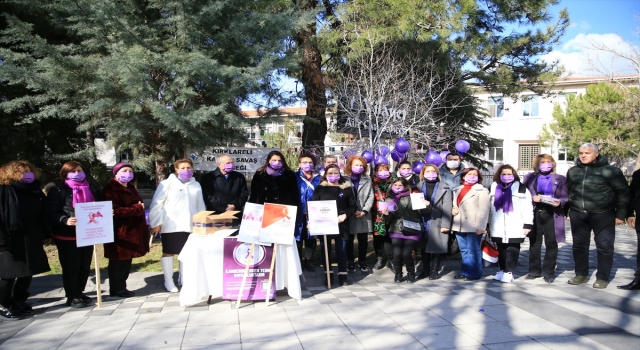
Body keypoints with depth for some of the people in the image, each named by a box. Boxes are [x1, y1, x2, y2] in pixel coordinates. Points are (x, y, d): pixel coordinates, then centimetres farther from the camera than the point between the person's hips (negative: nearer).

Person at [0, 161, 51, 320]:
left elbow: (41, 213, 13)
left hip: (31, 240, 6)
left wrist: (46, 233, 10)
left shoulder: (34, 191, 7)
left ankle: (19, 302, 29)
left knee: (28, 272, 13)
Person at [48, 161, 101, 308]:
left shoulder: (92, 189, 13)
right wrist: (65, 220, -29)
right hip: (67, 236, -5)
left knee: (85, 266, 11)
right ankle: (73, 297, 10)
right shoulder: (58, 191, -5)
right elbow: (52, 213, -12)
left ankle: (79, 293, 26)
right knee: (71, 267, -1)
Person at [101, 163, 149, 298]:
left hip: (132, 230, 9)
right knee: (118, 262, -1)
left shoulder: (130, 188, 19)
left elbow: (139, 205, 28)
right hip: (119, 232, -9)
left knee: (126, 262, 13)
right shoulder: (111, 189, -10)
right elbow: (115, 211, -20)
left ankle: (121, 287, 21)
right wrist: (137, 208, -13)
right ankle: (117, 289, 8)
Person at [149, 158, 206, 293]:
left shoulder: (196, 185, 12)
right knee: (168, 252, 5)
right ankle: (168, 281, 17)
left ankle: (183, 279, 26)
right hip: (171, 225, -4)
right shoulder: (167, 183, -3)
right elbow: (157, 204, -5)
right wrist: (156, 223, -9)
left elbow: (200, 206, 17)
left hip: (190, 225, 4)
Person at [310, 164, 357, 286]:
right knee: (326, 250, 7)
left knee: (341, 251, 5)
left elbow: (353, 206, 4)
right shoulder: (320, 188, 5)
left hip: (341, 225, 0)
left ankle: (342, 276, 13)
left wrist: (345, 215, -12)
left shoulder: (346, 188, 5)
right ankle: (328, 275, 17)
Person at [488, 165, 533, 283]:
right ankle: (502, 270, 21)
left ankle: (509, 272, 4)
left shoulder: (521, 188, 2)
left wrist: (527, 224, -9)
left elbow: (527, 208, -2)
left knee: (512, 249, -1)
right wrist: (488, 224, 13)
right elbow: (489, 208, 15)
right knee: (501, 249, 11)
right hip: (498, 228, 4)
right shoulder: (493, 188, 13)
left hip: (515, 227, -3)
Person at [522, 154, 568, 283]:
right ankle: (534, 270, 17)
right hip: (535, 214, 1)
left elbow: (566, 197, 4)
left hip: (552, 215, -1)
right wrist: (532, 198, -13)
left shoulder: (560, 179, 9)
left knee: (551, 243, 1)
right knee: (534, 243, 6)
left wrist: (559, 202, -16)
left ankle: (549, 272, 10)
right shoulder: (529, 177, 10)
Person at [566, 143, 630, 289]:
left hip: (603, 215, -4)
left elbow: (623, 193, -3)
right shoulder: (573, 171, 10)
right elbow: (567, 192, 18)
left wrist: (621, 214, -4)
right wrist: (566, 210, 13)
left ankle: (602, 277, 13)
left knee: (604, 247, 2)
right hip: (578, 215, 4)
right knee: (579, 245, 10)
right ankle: (581, 274, 23)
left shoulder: (609, 171, -6)